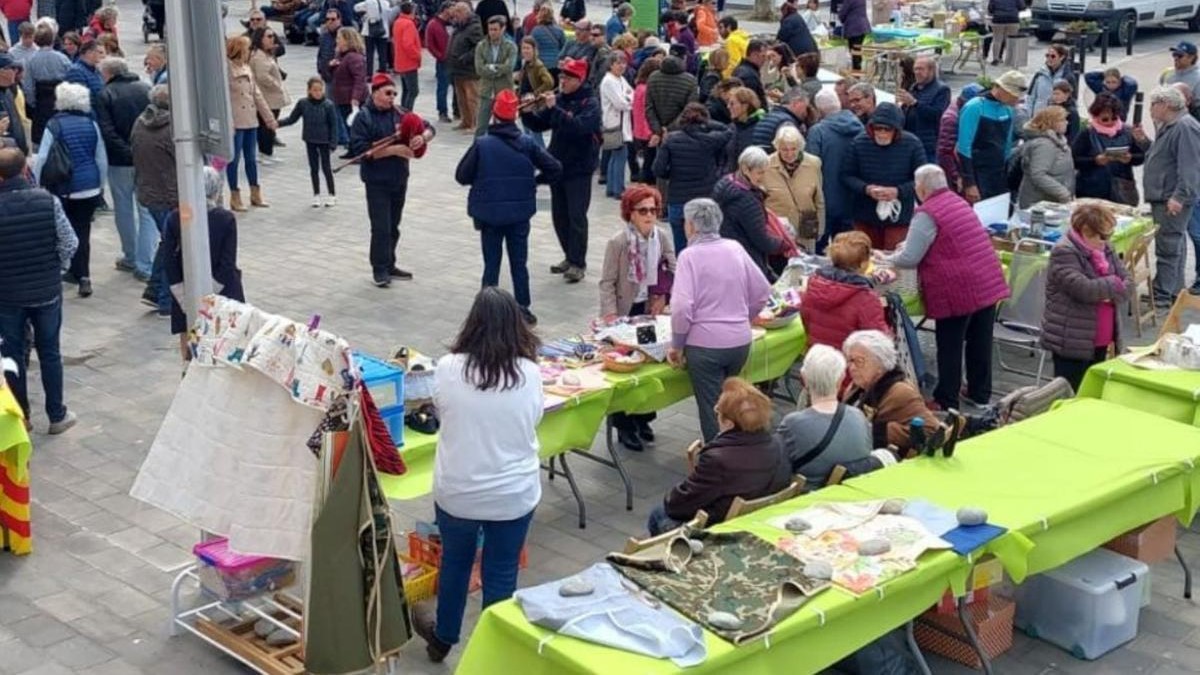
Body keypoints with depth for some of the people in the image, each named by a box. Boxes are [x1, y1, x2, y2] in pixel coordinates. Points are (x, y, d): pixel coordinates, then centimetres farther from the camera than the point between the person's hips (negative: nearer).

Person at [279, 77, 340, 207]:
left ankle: (332, 195, 18)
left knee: (326, 167, 5)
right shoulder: (303, 103, -7)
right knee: (314, 168, 11)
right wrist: (278, 123, -11)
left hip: (324, 141, -3)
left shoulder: (328, 105, -14)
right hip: (310, 141, 3)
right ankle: (316, 195, 22)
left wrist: (333, 142, -12)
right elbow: (292, 118, 2)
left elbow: (334, 124, -9)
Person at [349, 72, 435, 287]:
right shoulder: (364, 117, -10)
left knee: (393, 227, 14)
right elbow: (361, 150, -18)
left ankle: (389, 266, 26)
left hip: (399, 179, 5)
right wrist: (394, 150, -23)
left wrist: (422, 137, -18)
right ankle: (379, 269, 6)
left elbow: (429, 129, 7)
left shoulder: (400, 114, 4)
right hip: (377, 182, -5)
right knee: (381, 227, -6)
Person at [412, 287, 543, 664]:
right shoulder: (529, 373, -13)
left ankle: (443, 638, 43)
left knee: (454, 563, 23)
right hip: (513, 495, -1)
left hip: (456, 492, 1)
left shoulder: (448, 368, -13)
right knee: (501, 574, 14)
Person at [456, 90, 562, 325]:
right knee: (519, 262, 12)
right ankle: (523, 309, 15)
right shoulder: (527, 143, -5)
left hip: (489, 213, -1)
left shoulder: (482, 144, -11)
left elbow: (462, 176, -6)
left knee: (491, 264, 8)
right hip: (520, 213, 2)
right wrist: (534, 181, 11)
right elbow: (555, 169, -4)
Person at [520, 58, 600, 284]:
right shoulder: (559, 99, 7)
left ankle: (578, 264, 1)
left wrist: (554, 108, -30)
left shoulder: (590, 103, -11)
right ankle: (570, 258, 25)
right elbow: (538, 125, 9)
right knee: (559, 216, 13)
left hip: (579, 169, -7)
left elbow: (579, 126, -28)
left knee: (576, 217, -5)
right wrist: (527, 113, -10)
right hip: (557, 166, 7)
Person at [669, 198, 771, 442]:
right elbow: (762, 292, 10)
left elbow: (682, 306, -19)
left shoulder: (690, 256, -11)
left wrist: (676, 345, -7)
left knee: (712, 411, 5)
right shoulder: (735, 249, 4)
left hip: (705, 345, -5)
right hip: (740, 341, 5)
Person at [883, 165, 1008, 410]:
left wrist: (885, 259, 5)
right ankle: (980, 394, 28)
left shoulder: (927, 214, -12)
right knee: (980, 341, 16)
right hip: (989, 282, 8)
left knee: (949, 346, 4)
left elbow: (909, 259, -13)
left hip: (958, 289, -8)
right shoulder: (958, 201, 13)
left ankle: (946, 402, 13)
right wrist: (910, 244, 29)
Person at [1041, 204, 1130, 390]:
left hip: (1100, 341, 8)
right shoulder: (1064, 253, -16)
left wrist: (1109, 295, -15)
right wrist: (1113, 285, -11)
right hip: (1071, 342, -8)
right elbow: (1083, 288, -28)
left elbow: (1128, 282, 6)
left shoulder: (1105, 249, 9)